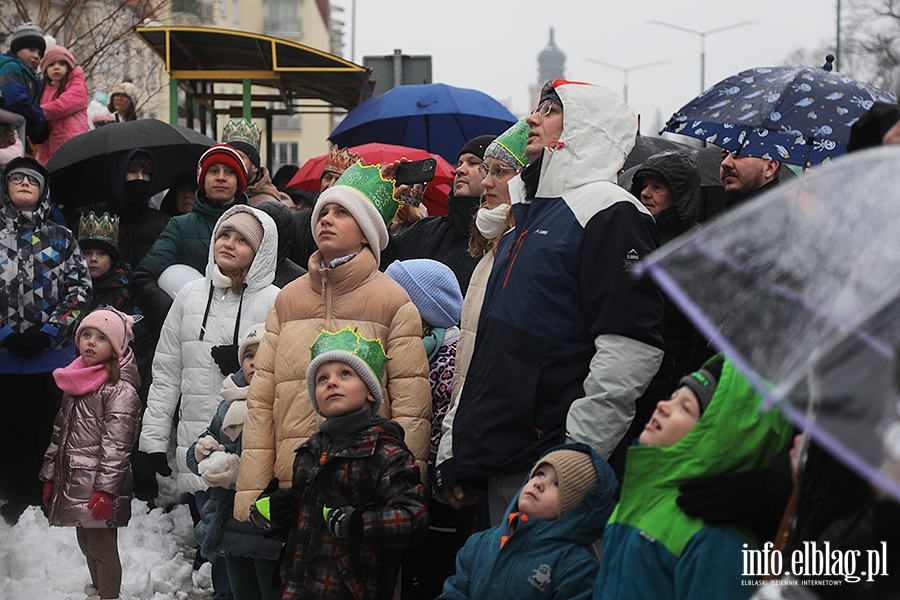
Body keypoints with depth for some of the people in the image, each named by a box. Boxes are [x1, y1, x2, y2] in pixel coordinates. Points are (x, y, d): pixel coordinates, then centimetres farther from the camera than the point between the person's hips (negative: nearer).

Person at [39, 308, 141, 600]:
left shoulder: (121, 390, -10)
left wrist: (106, 490, -21)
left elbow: (116, 445, -17)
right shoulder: (74, 385, 15)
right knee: (86, 544, 17)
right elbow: (59, 433, 21)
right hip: (73, 483, 8)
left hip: (100, 488, -8)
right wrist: (49, 477, 19)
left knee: (102, 548, -5)